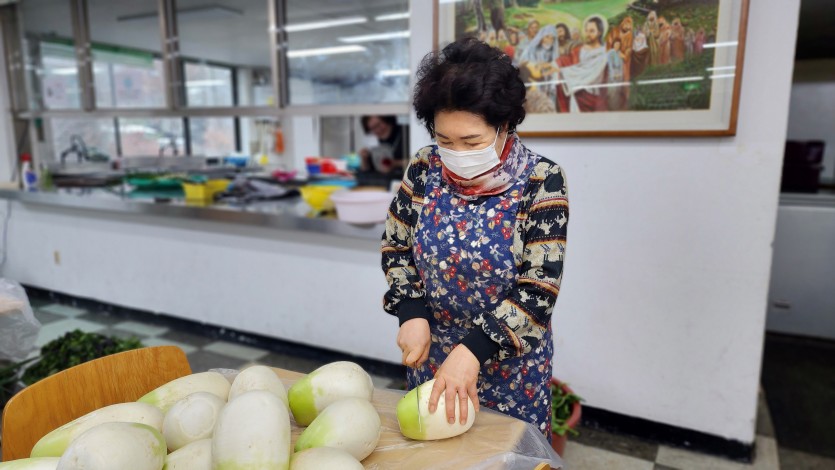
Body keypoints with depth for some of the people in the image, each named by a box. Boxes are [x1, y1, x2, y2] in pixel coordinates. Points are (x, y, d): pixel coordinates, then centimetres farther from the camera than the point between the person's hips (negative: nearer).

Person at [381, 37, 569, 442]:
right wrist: (412, 314, -13)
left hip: (510, 361, -3)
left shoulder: (540, 181, -18)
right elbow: (396, 247, 1)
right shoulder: (425, 169, -8)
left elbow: (538, 289, -19)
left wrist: (474, 350, -27)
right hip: (431, 352, 3)